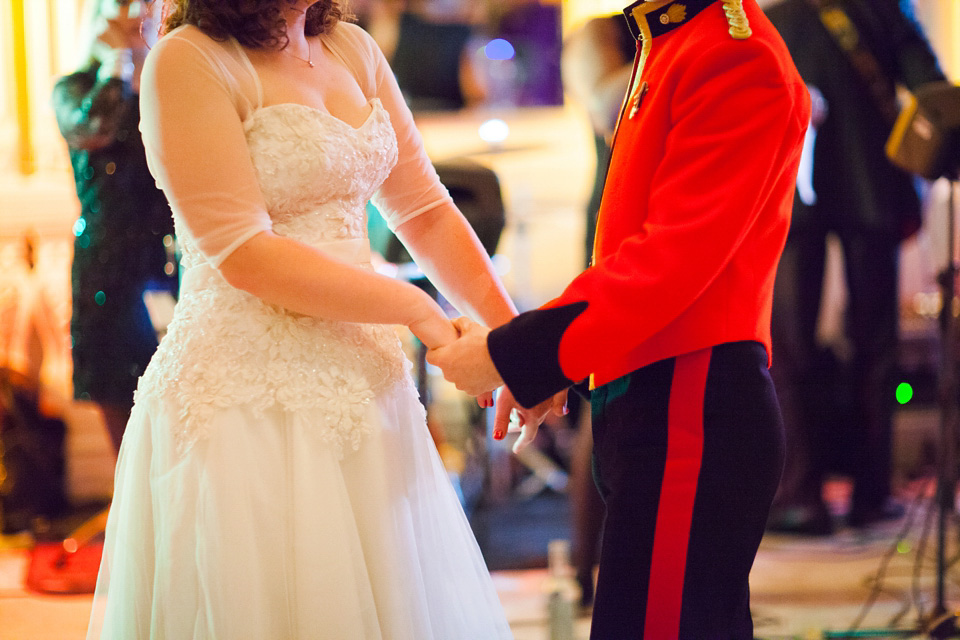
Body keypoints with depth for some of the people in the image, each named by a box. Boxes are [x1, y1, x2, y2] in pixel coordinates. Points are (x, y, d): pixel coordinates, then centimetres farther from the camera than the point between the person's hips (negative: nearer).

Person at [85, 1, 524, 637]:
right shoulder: (188, 61, -10)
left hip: (361, 381, 6)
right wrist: (418, 309, -15)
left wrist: (511, 333, -3)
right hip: (247, 390, -6)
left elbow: (426, 211, 11)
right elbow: (245, 256, -17)